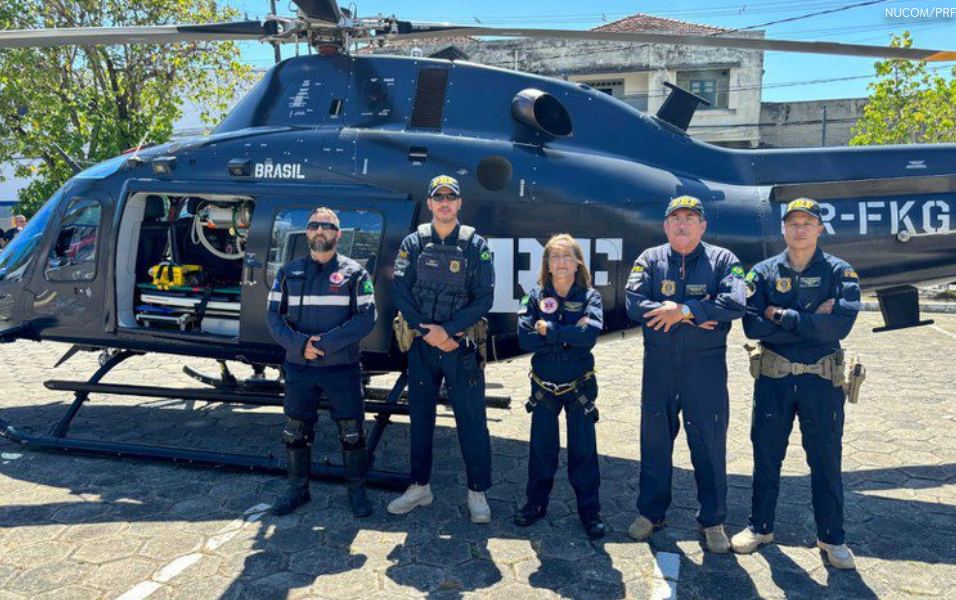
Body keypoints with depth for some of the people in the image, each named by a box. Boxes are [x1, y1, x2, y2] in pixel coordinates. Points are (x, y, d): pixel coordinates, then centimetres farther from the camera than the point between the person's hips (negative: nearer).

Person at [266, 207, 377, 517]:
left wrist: (325, 343, -18)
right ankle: (297, 489, 29)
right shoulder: (289, 273, 9)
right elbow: (274, 315, 4)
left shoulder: (353, 273, 0)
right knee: (295, 431, 11)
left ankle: (357, 491, 19)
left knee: (352, 431, 1)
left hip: (342, 367, -3)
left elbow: (366, 318, -9)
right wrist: (299, 344, -14)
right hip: (298, 367, 3)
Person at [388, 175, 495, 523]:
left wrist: (447, 330, -14)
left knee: (472, 419, 0)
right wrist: (428, 332, -12)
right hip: (421, 344, 2)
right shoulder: (413, 243, 5)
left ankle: (477, 492, 14)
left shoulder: (476, 246, 0)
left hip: (461, 345, -2)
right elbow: (399, 291, -2)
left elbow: (484, 298, -5)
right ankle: (420, 487, 25)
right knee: (420, 416, 10)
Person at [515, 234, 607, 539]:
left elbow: (589, 335, -23)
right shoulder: (535, 296, -2)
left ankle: (590, 510, 21)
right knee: (541, 446, 12)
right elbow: (525, 338, -16)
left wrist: (549, 330, -18)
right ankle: (536, 502, 29)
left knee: (583, 448, 7)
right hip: (543, 384, 1)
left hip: (579, 385, -1)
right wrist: (567, 337, -19)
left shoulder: (590, 297, -5)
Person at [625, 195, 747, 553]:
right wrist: (695, 316, -16)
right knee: (655, 440, 11)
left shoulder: (722, 260, 1)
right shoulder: (650, 260, 4)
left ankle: (713, 520, 24)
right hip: (659, 364, 2)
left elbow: (735, 304, -16)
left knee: (709, 443, 7)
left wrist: (684, 310, -20)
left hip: (706, 366, -1)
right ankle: (651, 512, 28)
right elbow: (634, 304, -12)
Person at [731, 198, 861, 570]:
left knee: (826, 459, 9)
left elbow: (840, 325, -18)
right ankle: (760, 527, 27)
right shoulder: (764, 273, 2)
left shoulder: (839, 272, -1)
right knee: (766, 455, 11)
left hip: (822, 378, -1)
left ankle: (831, 537, 26)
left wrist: (783, 316, -15)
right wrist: (810, 320, -15)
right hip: (773, 376, 1)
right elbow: (752, 326, -12)